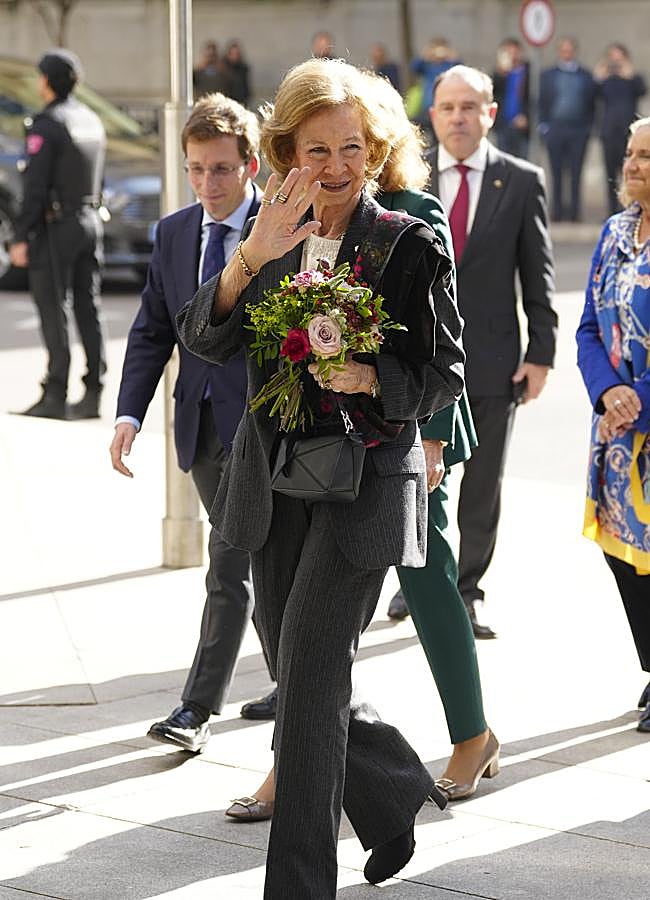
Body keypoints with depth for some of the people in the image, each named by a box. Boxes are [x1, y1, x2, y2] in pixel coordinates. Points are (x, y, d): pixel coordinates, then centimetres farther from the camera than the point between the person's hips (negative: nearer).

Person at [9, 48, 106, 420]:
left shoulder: (46, 125, -14)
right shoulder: (93, 121, 11)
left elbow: (35, 186, -18)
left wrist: (21, 237, -15)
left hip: (54, 227, -7)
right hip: (90, 223, 7)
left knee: (53, 310, -4)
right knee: (88, 309, 6)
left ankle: (56, 395, -6)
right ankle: (93, 393, 5)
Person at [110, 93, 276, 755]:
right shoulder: (173, 234, 10)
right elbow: (152, 332, 11)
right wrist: (130, 414, -1)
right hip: (202, 425, 6)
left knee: (230, 565, -8)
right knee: (261, 562, 16)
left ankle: (197, 709, -3)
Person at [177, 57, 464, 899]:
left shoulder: (410, 247, -6)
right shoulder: (271, 237, 6)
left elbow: (444, 374, -4)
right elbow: (204, 338, -7)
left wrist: (368, 378, -22)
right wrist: (251, 258, -23)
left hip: (364, 485, -5)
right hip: (273, 483, 5)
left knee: (309, 679, -9)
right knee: (298, 676, 13)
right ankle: (396, 799, 38)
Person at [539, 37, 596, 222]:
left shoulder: (586, 77, 9)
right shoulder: (548, 75, 10)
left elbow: (591, 104, 9)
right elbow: (542, 102, 8)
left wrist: (588, 126, 1)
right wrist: (544, 126, -1)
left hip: (579, 131, 0)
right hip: (555, 129, 0)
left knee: (576, 173, -2)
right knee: (557, 173, 0)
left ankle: (574, 211, 2)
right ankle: (558, 211, 4)